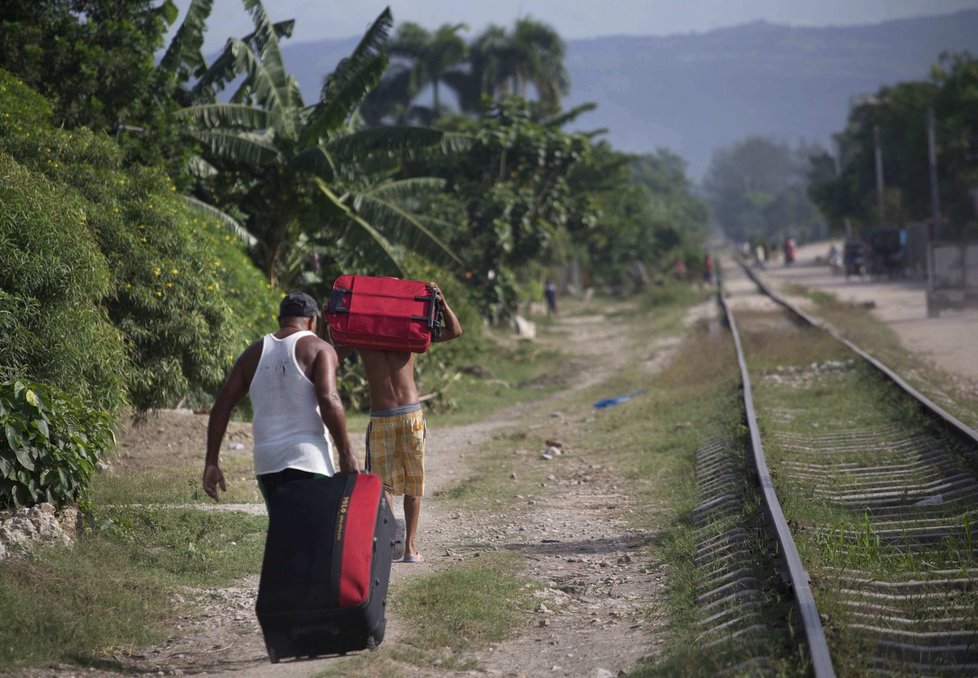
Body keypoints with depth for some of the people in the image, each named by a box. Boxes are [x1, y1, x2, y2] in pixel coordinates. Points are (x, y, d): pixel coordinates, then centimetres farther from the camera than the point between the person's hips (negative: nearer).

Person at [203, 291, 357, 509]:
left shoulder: (253, 353, 16)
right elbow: (329, 400, -13)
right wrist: (346, 453, -9)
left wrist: (211, 462, 11)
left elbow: (221, 406, 10)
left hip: (267, 461, 5)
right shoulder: (319, 349, 2)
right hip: (308, 458, -5)